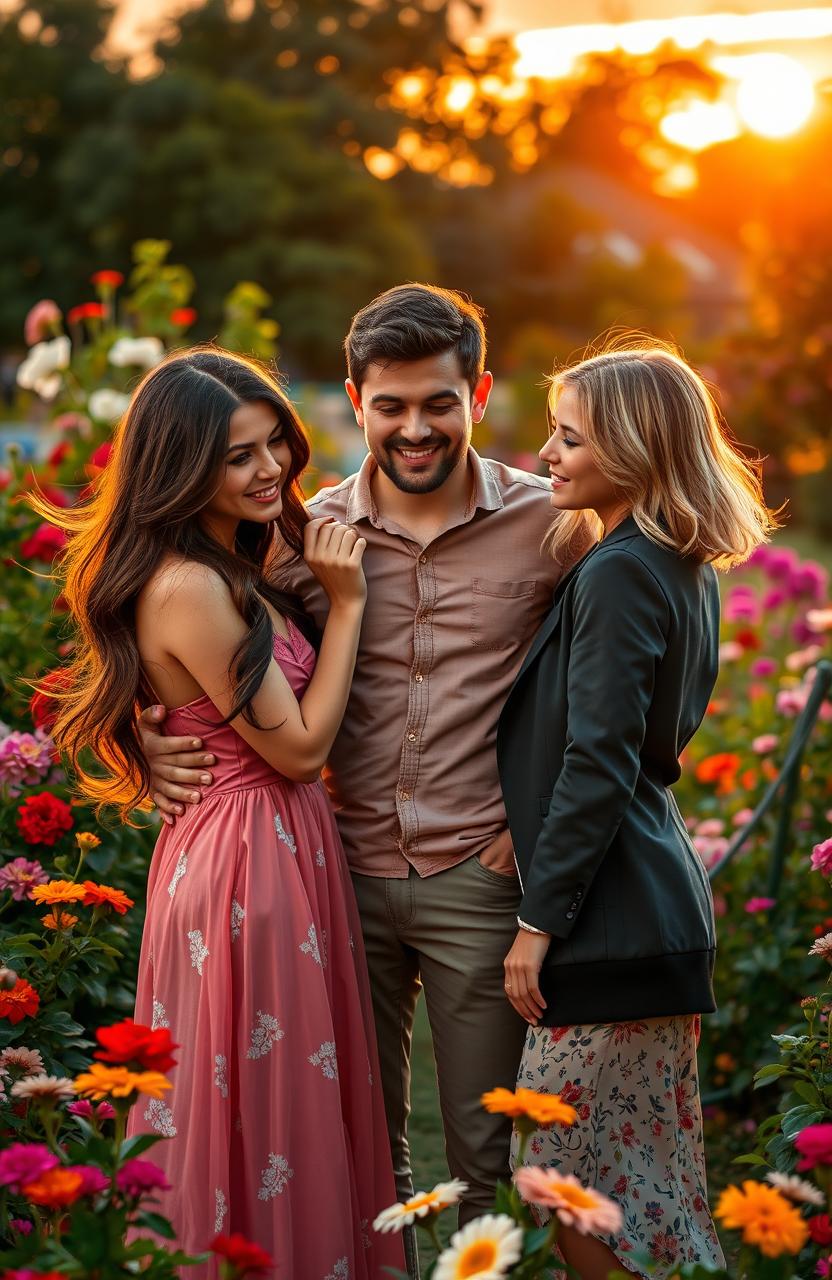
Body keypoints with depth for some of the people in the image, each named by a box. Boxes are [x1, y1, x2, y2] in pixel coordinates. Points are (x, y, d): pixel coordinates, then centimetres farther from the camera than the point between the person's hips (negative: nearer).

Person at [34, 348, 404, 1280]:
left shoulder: (234, 568, 8)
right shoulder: (189, 589, -22)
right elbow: (299, 747, -17)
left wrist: (292, 572, 6)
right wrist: (344, 603, -12)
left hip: (282, 845, 10)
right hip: (249, 862, -10)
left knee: (294, 1102, 19)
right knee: (262, 1107, 4)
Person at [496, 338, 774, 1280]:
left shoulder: (620, 572, -16)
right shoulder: (685, 567, 12)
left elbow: (596, 766, -20)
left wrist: (538, 920, -15)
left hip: (610, 918, -10)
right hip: (658, 907, 10)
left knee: (583, 1194, -1)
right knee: (651, 1182, 16)